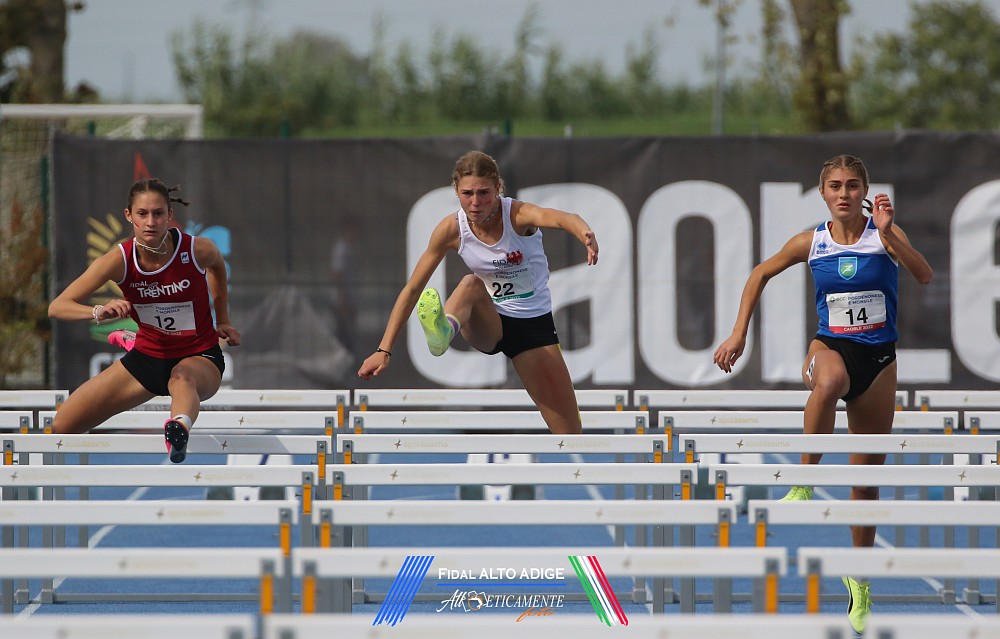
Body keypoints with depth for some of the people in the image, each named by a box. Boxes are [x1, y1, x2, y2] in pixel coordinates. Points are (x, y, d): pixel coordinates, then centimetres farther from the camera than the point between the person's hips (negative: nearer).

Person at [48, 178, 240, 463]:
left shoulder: (197, 250, -18)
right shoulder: (120, 260, -17)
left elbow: (217, 265, 10)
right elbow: (57, 307, -21)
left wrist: (223, 321, 12)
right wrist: (100, 312, -41)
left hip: (200, 357, -3)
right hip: (148, 354, 3)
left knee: (182, 377, -45)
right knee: (62, 427, -4)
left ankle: (179, 430, -77)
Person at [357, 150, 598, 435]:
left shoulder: (517, 214, -21)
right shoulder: (452, 229, -13)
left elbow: (561, 218, -43)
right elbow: (412, 289, -10)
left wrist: (585, 234, -68)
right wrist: (384, 350, -16)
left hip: (534, 323, 0)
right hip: (488, 323, 0)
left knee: (571, 438, -4)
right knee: (471, 284, -35)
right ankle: (445, 329, -67)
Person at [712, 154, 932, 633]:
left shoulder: (884, 233, -5)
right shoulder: (811, 242, -1)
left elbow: (924, 275, -21)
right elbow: (761, 274, 14)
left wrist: (888, 234, -33)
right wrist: (739, 333, 8)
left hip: (879, 358, 1)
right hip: (832, 345, -1)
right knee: (828, 382, -42)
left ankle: (859, 575, 23)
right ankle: (804, 481, -32)